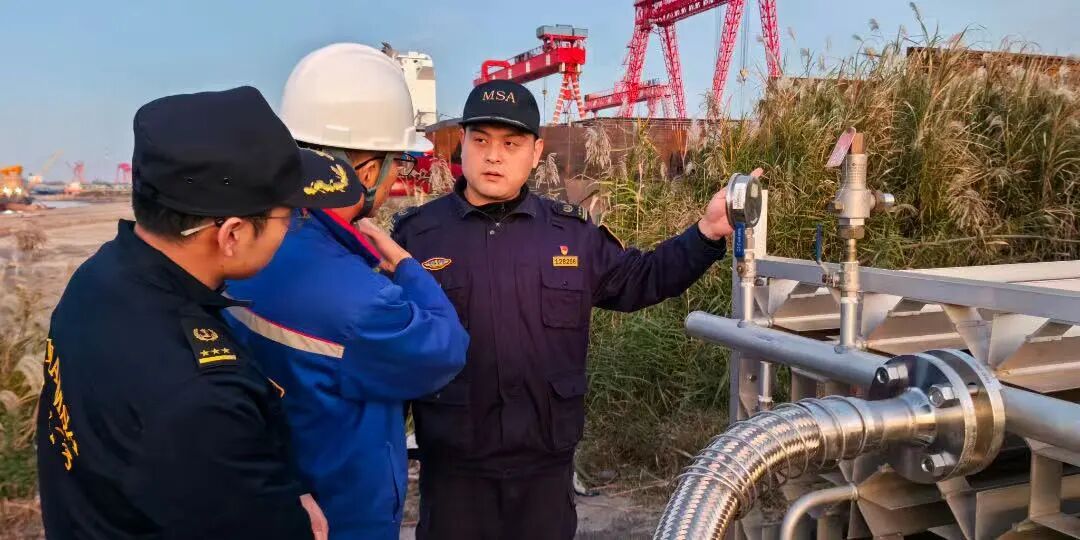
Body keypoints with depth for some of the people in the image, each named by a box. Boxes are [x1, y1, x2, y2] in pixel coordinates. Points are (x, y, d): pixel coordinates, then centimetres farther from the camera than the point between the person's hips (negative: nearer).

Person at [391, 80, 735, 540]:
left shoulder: (572, 232, 5)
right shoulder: (415, 233, -4)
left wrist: (707, 232, 3)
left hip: (546, 460, 3)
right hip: (454, 463, -2)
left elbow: (639, 280, 14)